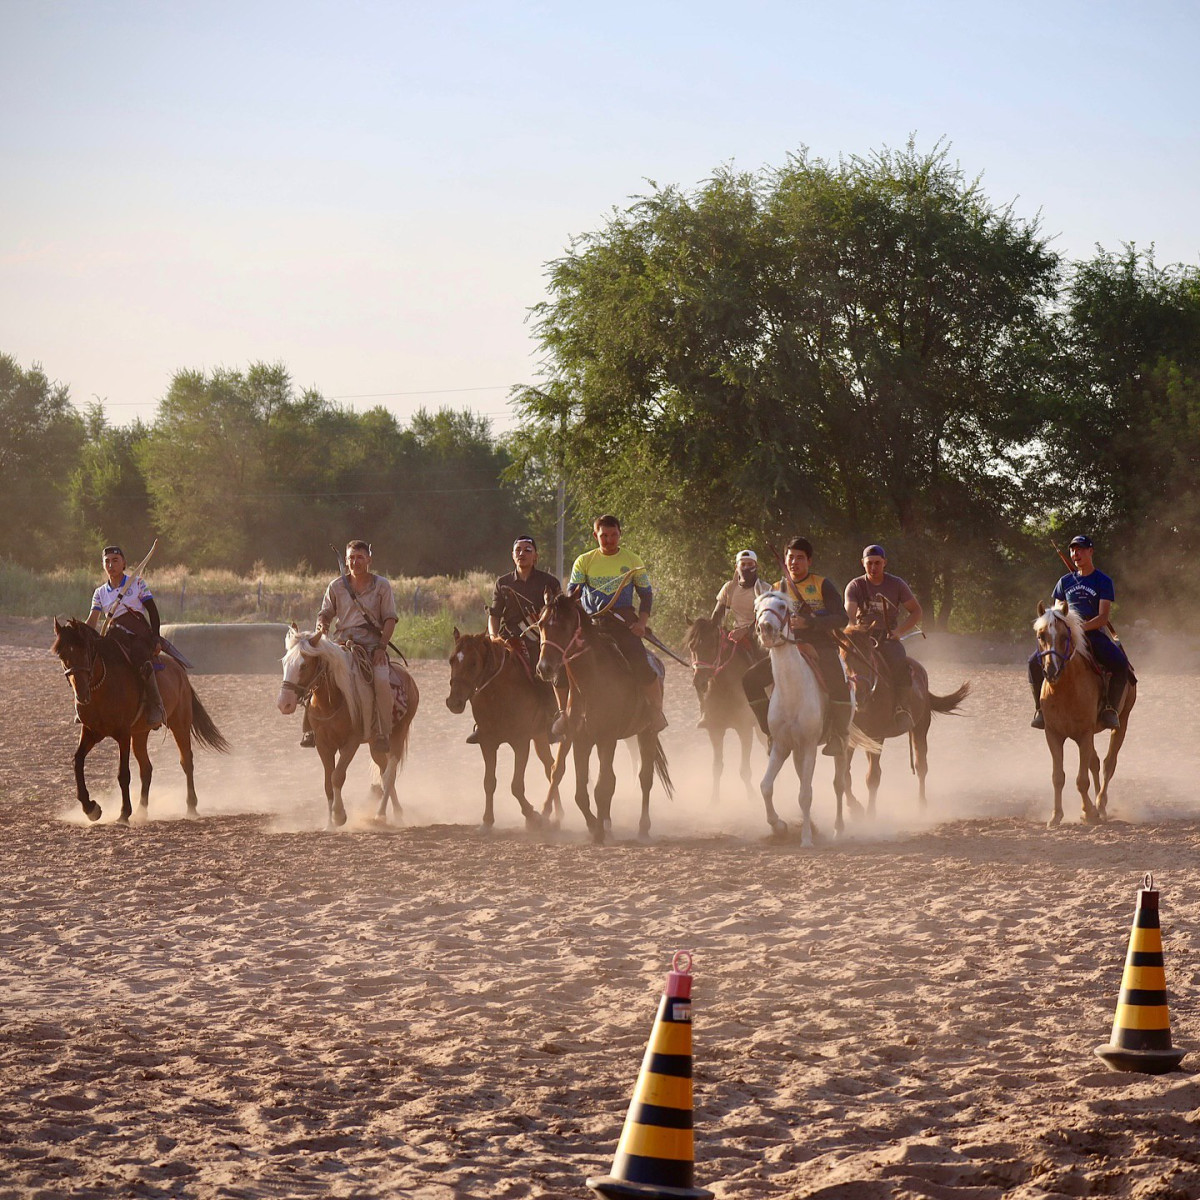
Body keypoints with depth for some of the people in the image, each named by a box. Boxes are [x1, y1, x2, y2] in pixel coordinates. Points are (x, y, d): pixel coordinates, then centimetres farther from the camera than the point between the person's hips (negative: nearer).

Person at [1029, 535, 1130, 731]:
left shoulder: (1103, 582, 1)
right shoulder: (1065, 582, 14)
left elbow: (1103, 617, -8)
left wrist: (1082, 627, -25)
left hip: (1094, 633, -4)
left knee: (1120, 664, -31)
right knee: (1035, 661, -17)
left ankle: (1111, 709, -20)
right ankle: (1040, 708, -7)